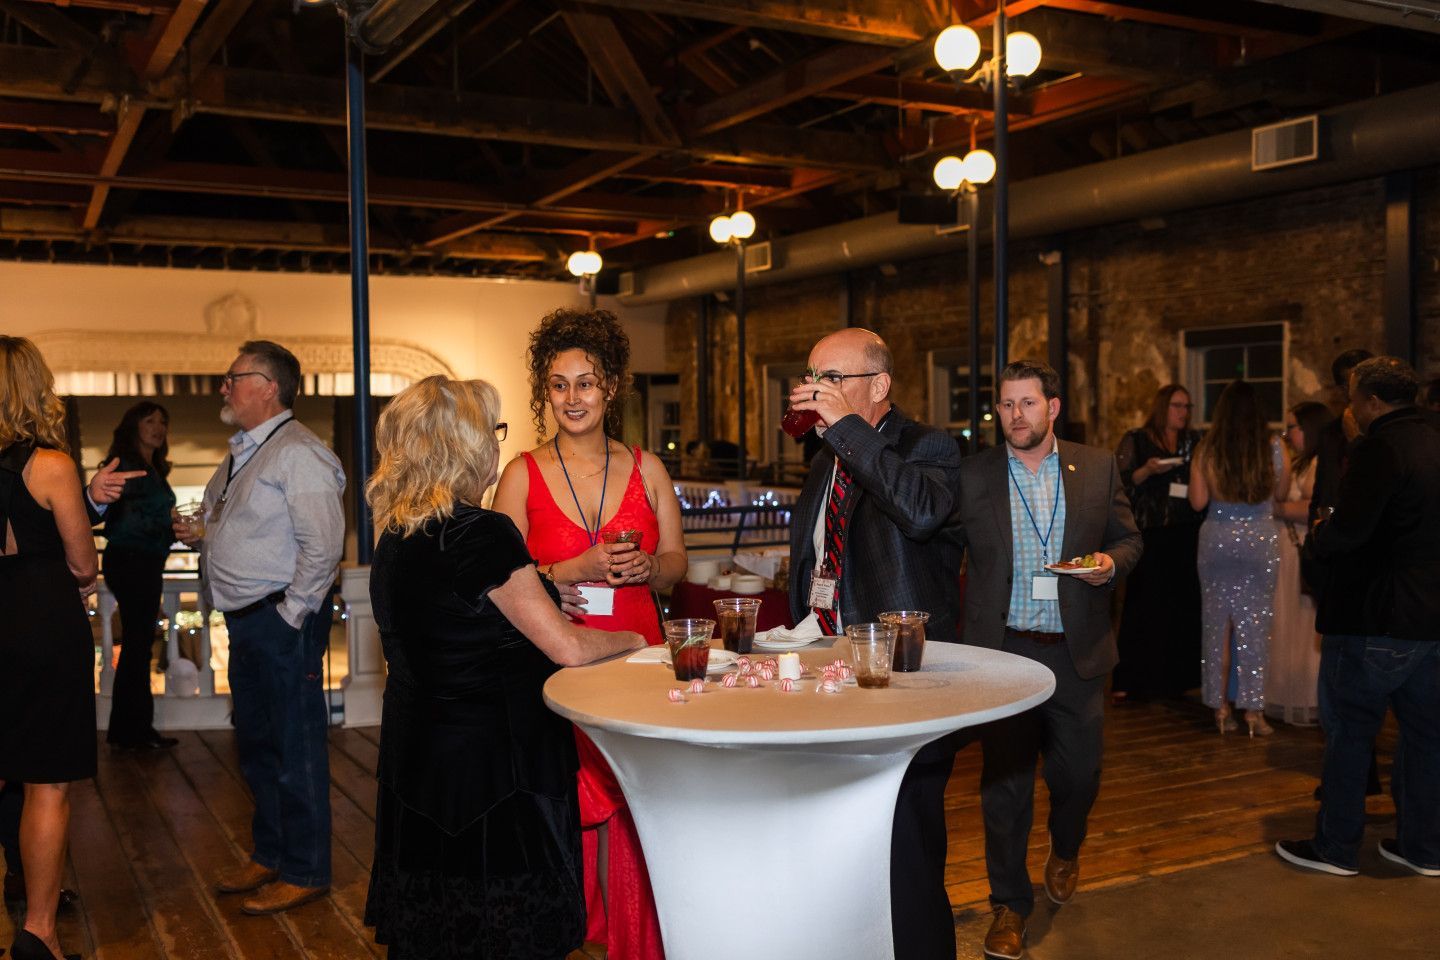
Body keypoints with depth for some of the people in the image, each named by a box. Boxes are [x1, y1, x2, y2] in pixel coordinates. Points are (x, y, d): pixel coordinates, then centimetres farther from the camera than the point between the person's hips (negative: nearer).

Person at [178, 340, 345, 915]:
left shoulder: (297, 453, -16)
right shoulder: (240, 454, 15)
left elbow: (322, 545, -22)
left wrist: (289, 613, -19)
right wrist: (200, 538, 9)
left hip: (283, 625, -10)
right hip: (246, 623, 10)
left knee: (295, 751, 1)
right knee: (256, 746, 19)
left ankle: (304, 872, 13)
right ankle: (270, 856, 34)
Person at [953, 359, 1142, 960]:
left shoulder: (1098, 467, 4)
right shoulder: (972, 475, 0)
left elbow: (1128, 538, 11)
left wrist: (1112, 562, -10)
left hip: (1076, 651, 1)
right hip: (1002, 648, -1)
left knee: (1078, 773, 11)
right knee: (1005, 781, 4)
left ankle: (1065, 851, 45)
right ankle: (1009, 904, 20)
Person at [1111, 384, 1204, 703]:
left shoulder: (1196, 441, 14)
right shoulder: (1136, 441, 3)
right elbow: (1120, 483, -4)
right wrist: (1147, 470, -18)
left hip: (1187, 535, 4)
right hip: (1150, 535, -4)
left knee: (1185, 605, 3)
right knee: (1142, 607, -4)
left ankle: (1175, 678, 14)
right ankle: (1127, 681, 2)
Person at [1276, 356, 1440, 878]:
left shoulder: (1379, 450, -18)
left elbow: (1347, 531, -27)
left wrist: (1316, 536, -6)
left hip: (1373, 623, -8)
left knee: (1348, 733, 4)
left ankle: (1336, 847, 13)